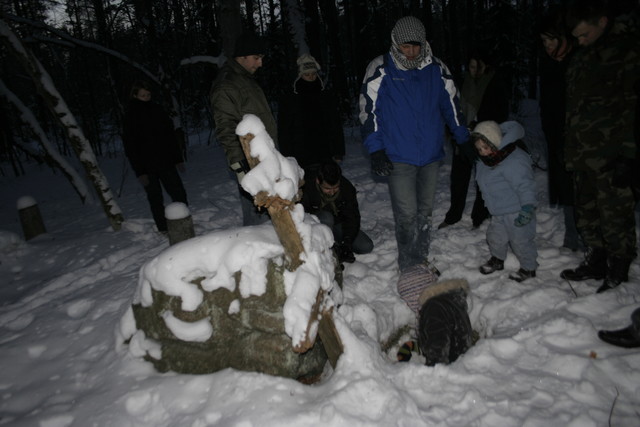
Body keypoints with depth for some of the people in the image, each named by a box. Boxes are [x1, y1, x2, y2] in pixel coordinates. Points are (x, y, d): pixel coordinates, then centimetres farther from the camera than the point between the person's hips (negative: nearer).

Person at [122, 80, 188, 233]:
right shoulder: (130, 118, -3)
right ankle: (163, 228, 13)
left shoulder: (157, 110, 8)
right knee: (155, 198, 3)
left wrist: (178, 158, 8)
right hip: (147, 167, -3)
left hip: (166, 162, 3)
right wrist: (140, 171, -12)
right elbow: (130, 147, -6)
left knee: (179, 193, -1)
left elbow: (170, 135, 12)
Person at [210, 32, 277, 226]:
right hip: (250, 165, -10)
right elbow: (226, 130, -19)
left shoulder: (248, 80, 20)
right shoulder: (225, 85, -11)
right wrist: (239, 167, -24)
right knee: (257, 216, -7)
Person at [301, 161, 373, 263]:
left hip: (338, 224, 3)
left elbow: (353, 218, -19)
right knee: (326, 217, -39)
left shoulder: (347, 187, -21)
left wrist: (346, 242, -30)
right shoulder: (308, 189, -30)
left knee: (367, 247, -13)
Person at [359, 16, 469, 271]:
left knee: (425, 211, 12)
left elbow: (452, 106, 15)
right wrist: (376, 150, -13)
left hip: (431, 155, 4)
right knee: (407, 215, -8)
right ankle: (410, 269, 6)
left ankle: (421, 261, 28)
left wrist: (464, 141, 15)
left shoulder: (437, 69, 5)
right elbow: (369, 110, -6)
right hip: (398, 157, -4)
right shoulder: (380, 70, -5)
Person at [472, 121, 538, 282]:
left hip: (516, 211, -8)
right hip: (499, 212, 9)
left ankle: (529, 267, 23)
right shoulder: (484, 161, 2)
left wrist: (527, 207, -29)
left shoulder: (514, 161, -26)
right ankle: (497, 259, 41)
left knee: (520, 240, 3)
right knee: (495, 235, 19)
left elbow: (525, 185, -27)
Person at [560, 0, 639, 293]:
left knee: (615, 214, -2)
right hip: (582, 153, 8)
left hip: (610, 155, -8)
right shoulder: (582, 56, 17)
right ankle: (595, 263, 26)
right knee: (586, 212, 13)